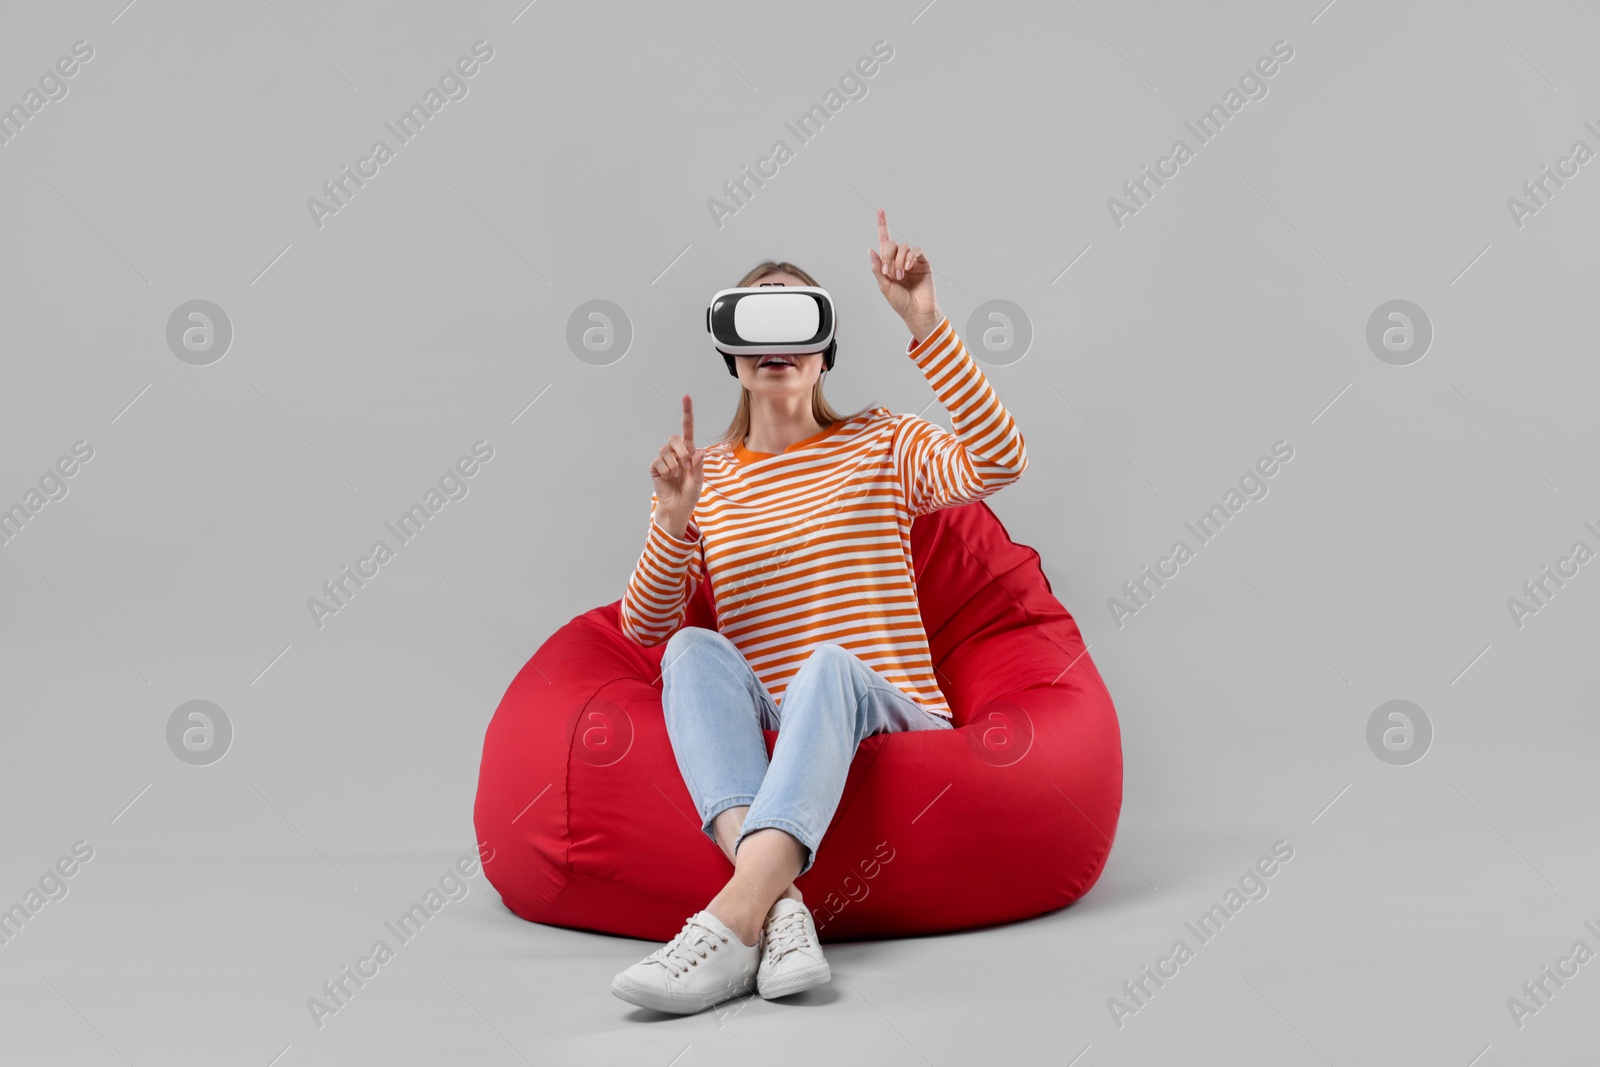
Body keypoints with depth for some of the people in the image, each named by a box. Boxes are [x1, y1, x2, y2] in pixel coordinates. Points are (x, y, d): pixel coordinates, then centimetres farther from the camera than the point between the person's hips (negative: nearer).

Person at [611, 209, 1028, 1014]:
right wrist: (673, 521, -14)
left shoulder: (881, 445, 10)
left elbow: (1001, 463, -12)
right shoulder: (702, 477, 14)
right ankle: (779, 904, -49)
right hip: (760, 739, 2)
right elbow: (643, 627, 4)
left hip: (890, 721, -1)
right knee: (694, 648, -29)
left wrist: (924, 323, -18)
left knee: (831, 665, -35)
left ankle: (733, 918, -52)